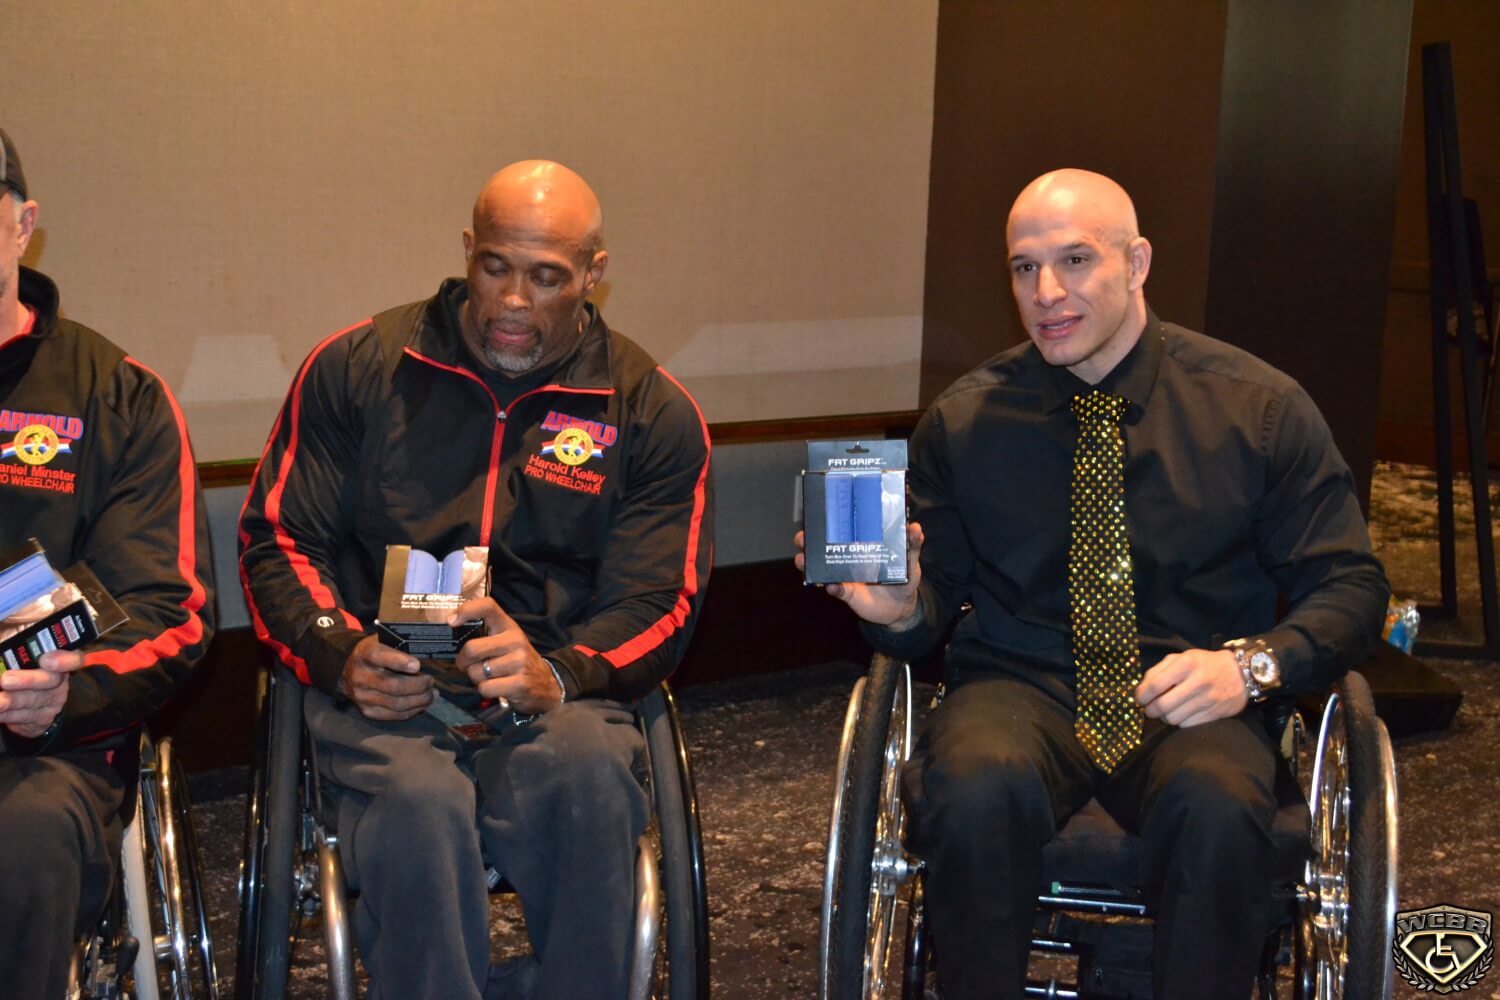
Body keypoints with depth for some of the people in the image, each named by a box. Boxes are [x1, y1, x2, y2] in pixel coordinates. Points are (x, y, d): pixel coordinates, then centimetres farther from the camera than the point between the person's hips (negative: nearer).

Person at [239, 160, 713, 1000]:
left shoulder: (654, 412, 9)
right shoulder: (358, 366, 11)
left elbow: (656, 607, 4)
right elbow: (278, 539, 10)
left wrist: (555, 675, -18)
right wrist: (342, 654, -11)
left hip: (556, 697, 1)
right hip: (382, 691, 0)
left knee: (588, 771, -35)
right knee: (421, 801, -35)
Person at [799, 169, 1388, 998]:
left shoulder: (1261, 409, 2)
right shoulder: (963, 420, 5)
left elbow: (1349, 586, 4)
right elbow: (937, 595, 10)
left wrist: (1250, 663, -15)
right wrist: (901, 610, -15)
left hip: (1189, 702, 0)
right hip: (1020, 688, 1)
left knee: (1217, 807, -36)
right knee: (978, 790, -35)